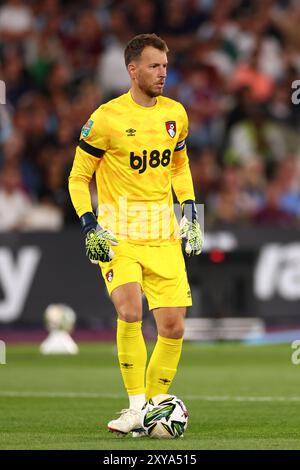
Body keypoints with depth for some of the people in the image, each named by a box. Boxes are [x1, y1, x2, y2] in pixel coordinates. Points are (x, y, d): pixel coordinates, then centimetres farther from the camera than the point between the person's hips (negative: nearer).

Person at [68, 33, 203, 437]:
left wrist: (189, 209, 11)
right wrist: (89, 227, -10)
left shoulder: (175, 114, 7)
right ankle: (137, 408, -14)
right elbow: (78, 177, 0)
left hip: (164, 236, 5)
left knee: (173, 326, -1)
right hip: (118, 236, -5)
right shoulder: (107, 118, -8)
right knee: (130, 312, -24)